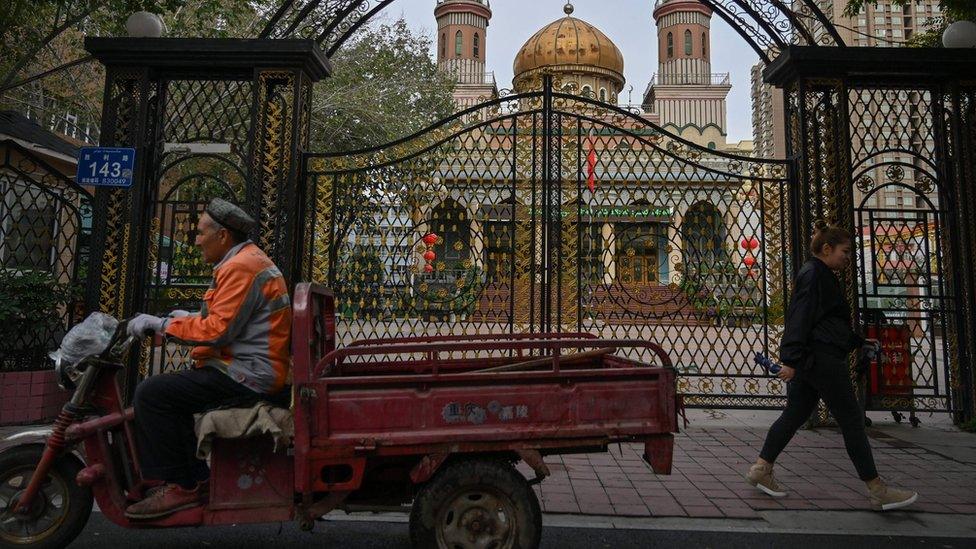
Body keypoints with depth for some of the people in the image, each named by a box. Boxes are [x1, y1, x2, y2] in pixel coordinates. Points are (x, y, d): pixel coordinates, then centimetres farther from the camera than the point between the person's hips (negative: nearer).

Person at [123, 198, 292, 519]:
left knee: (151, 395, -13)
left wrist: (162, 324, -12)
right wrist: (190, 318, 16)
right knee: (172, 391, 22)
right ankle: (198, 479, 18)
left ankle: (179, 487, -6)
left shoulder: (240, 267, -15)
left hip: (246, 376, -11)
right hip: (253, 371, 11)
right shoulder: (250, 260, 20)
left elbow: (218, 331, -21)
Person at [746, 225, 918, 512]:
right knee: (851, 419, -3)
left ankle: (761, 469, 13)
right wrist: (791, 360, -25)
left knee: (795, 414, 10)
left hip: (811, 359, 11)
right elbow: (801, 317, -20)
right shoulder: (814, 274, -11)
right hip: (822, 358, -11)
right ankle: (877, 490, 6)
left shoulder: (822, 276, 22)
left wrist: (860, 341, 30)